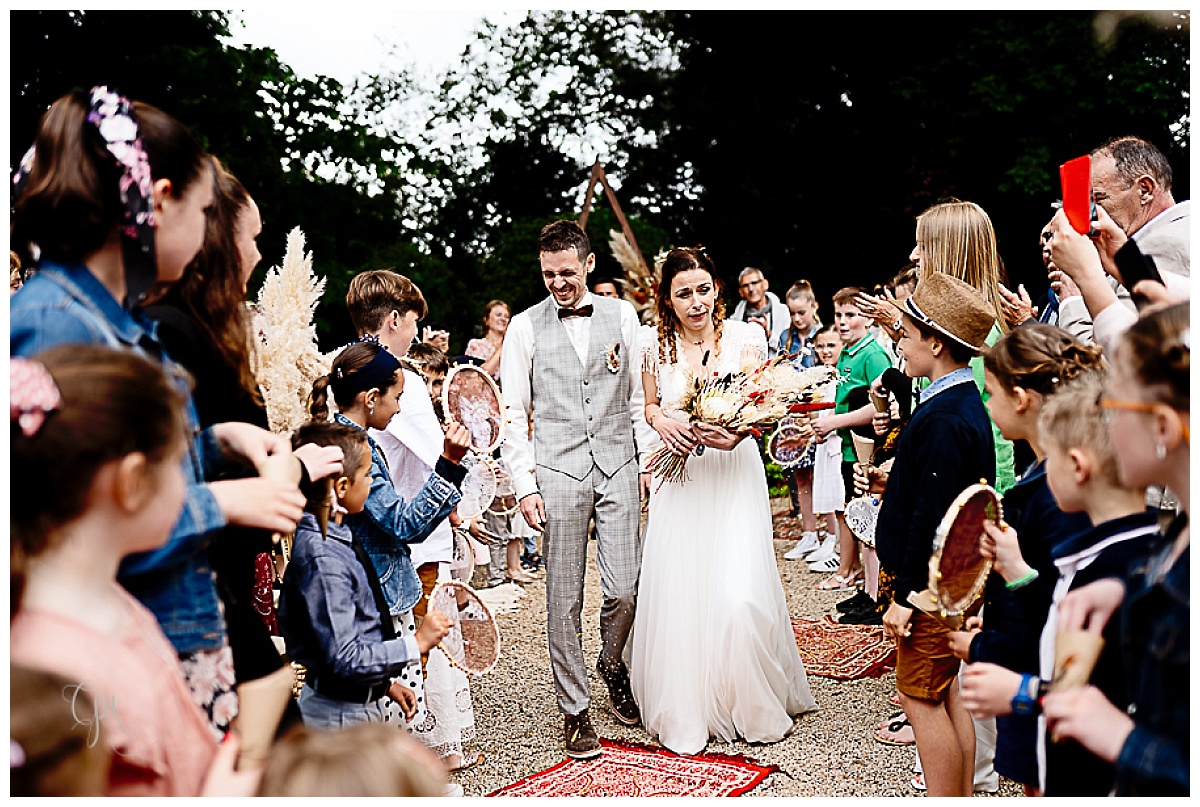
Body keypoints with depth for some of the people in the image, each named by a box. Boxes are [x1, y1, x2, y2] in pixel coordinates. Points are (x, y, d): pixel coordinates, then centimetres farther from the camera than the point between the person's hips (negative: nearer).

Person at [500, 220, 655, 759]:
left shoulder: (622, 315, 8)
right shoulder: (525, 327, 3)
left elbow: (639, 396, 12)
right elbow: (514, 413, 3)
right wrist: (524, 486, -4)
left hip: (618, 467, 1)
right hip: (558, 472, -1)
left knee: (624, 592, 0)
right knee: (564, 598, 3)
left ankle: (612, 665, 32)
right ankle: (574, 708, 18)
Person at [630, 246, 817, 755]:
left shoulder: (745, 336, -3)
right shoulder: (656, 347, 4)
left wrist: (736, 433, -31)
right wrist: (661, 422, -7)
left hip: (733, 476, -2)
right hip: (678, 481, 2)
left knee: (739, 595, -8)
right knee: (677, 594, 1)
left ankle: (753, 704, 16)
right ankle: (685, 709, 19)